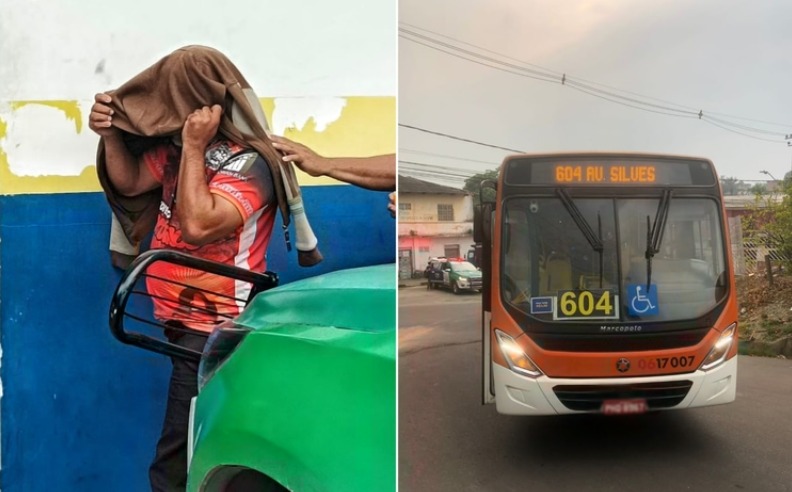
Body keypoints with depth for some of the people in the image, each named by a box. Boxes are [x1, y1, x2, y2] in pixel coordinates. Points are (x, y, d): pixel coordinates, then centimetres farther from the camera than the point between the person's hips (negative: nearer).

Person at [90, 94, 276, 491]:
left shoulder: (247, 162, -19)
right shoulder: (177, 147, 4)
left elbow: (197, 226, -30)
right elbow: (129, 184, 13)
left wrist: (194, 148, -24)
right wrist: (111, 135, -5)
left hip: (212, 331, -8)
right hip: (184, 322, 9)